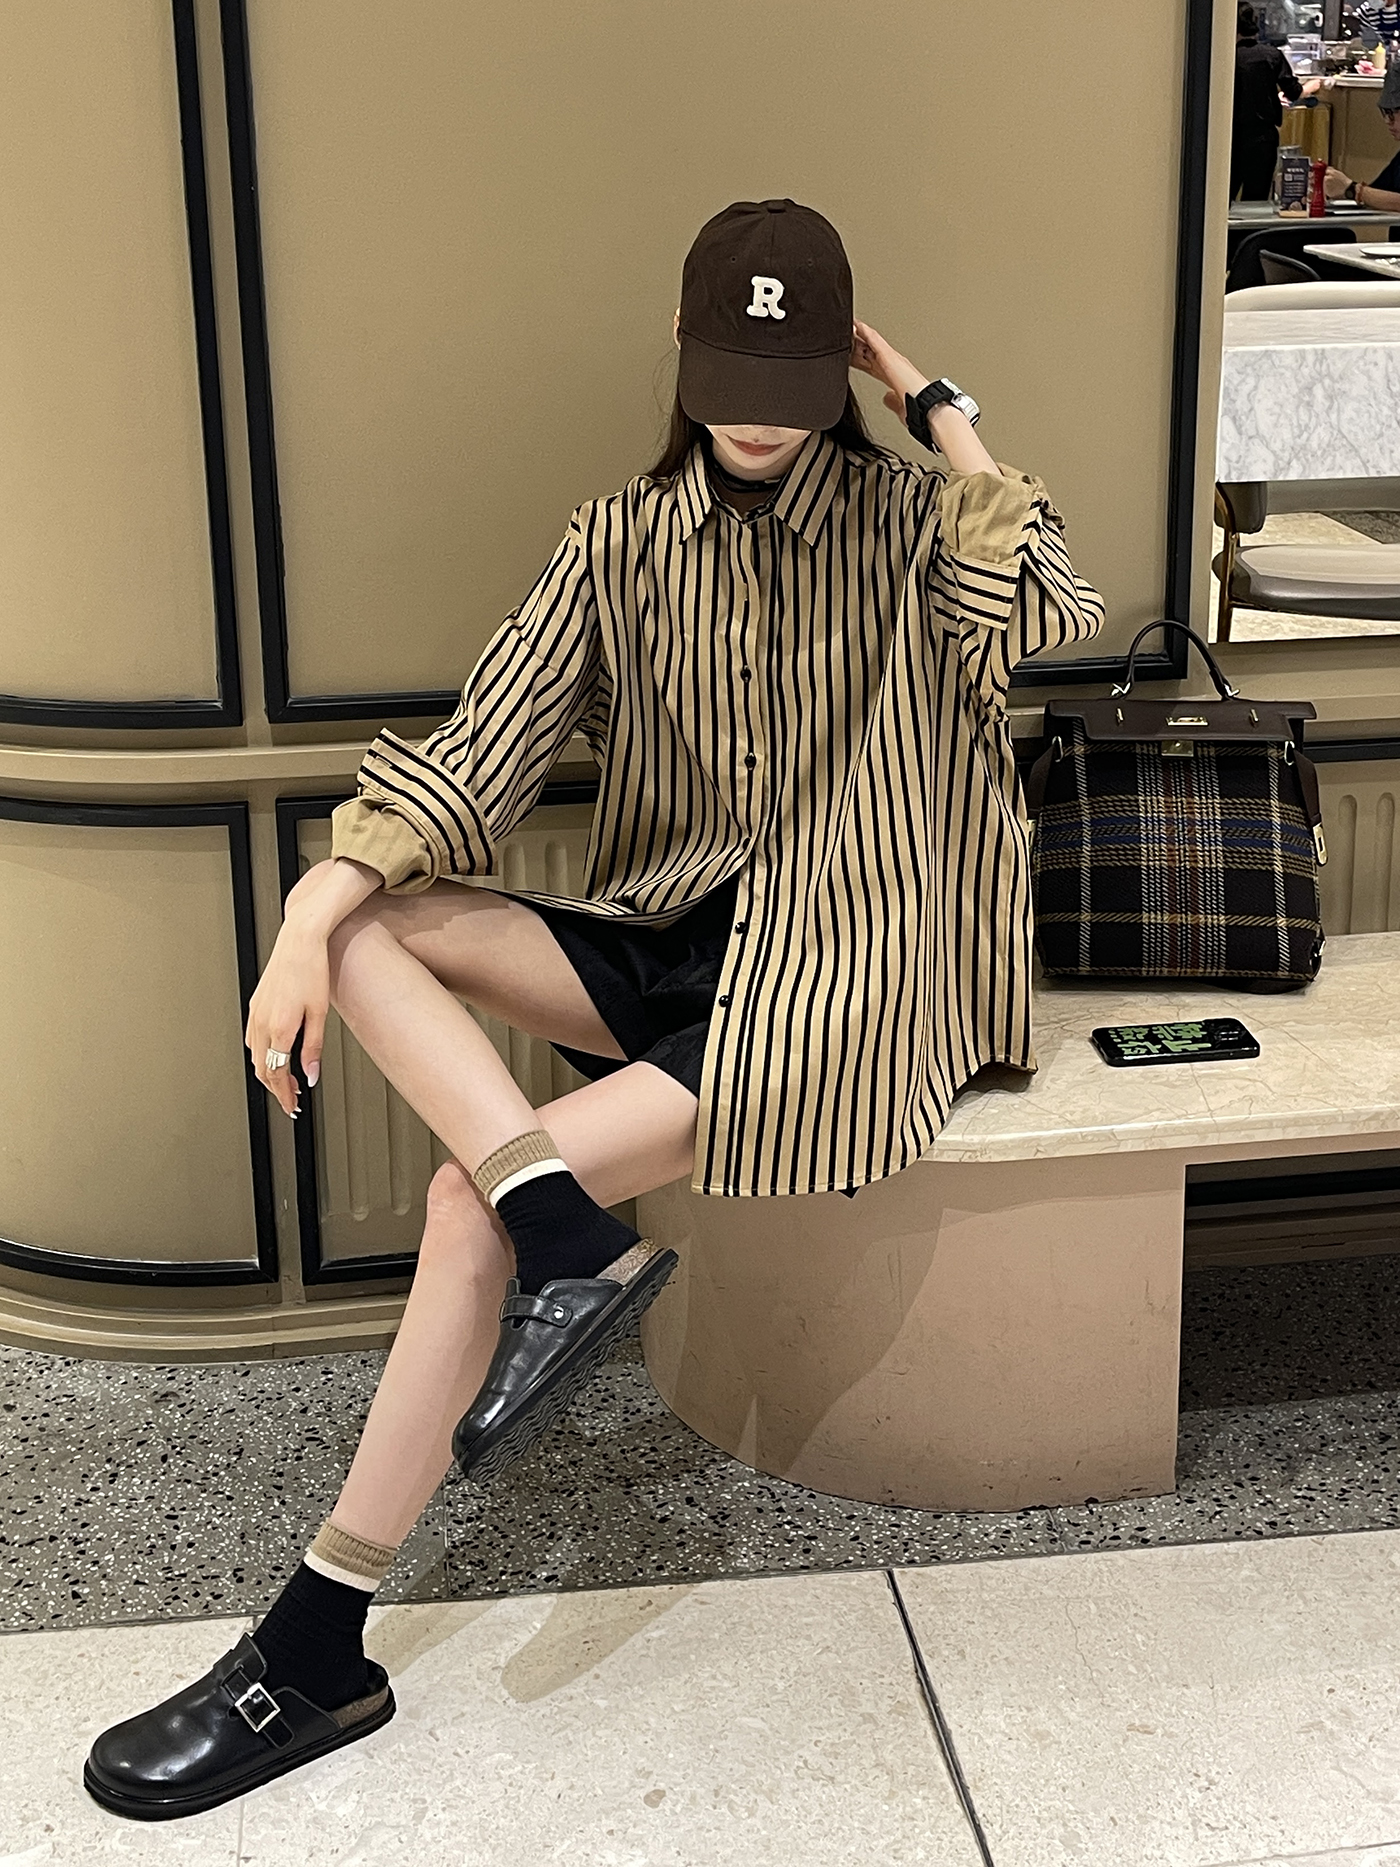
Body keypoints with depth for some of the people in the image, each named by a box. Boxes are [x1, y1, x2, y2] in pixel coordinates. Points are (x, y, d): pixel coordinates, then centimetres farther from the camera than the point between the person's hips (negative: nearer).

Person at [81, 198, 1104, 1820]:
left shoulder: (906, 524, 1)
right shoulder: (622, 543, 8)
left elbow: (1047, 617, -22)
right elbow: (482, 749, -2)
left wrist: (938, 411, -11)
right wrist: (312, 918, -15)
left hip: (830, 977, -5)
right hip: (657, 945, 5)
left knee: (470, 1201, -21)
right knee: (363, 926, -17)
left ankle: (318, 1650, -12)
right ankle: (580, 1244, -29)